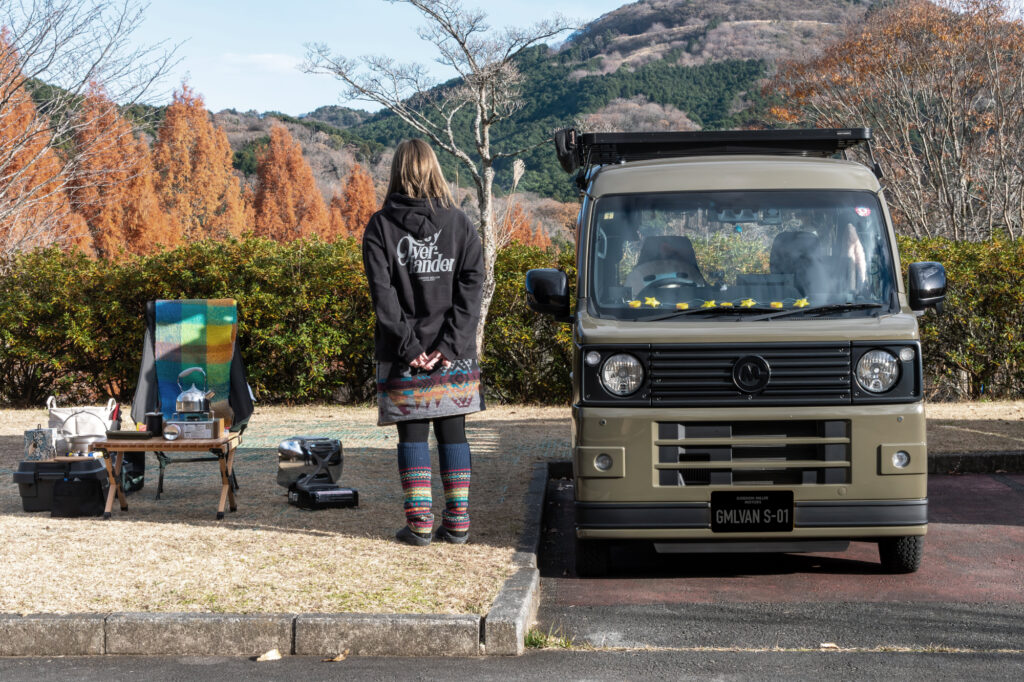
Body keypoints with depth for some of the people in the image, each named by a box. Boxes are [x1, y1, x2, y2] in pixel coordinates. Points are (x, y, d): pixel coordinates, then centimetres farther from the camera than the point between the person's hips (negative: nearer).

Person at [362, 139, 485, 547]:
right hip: (455, 358, 2)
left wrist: (407, 344, -10)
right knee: (452, 432, 9)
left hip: (404, 358, -1)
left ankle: (419, 524, 1)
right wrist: (450, 344, -9)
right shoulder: (460, 224, 3)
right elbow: (471, 286, -6)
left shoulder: (380, 226, -1)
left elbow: (382, 293, -10)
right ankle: (457, 522, 9)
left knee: (412, 435, 4)